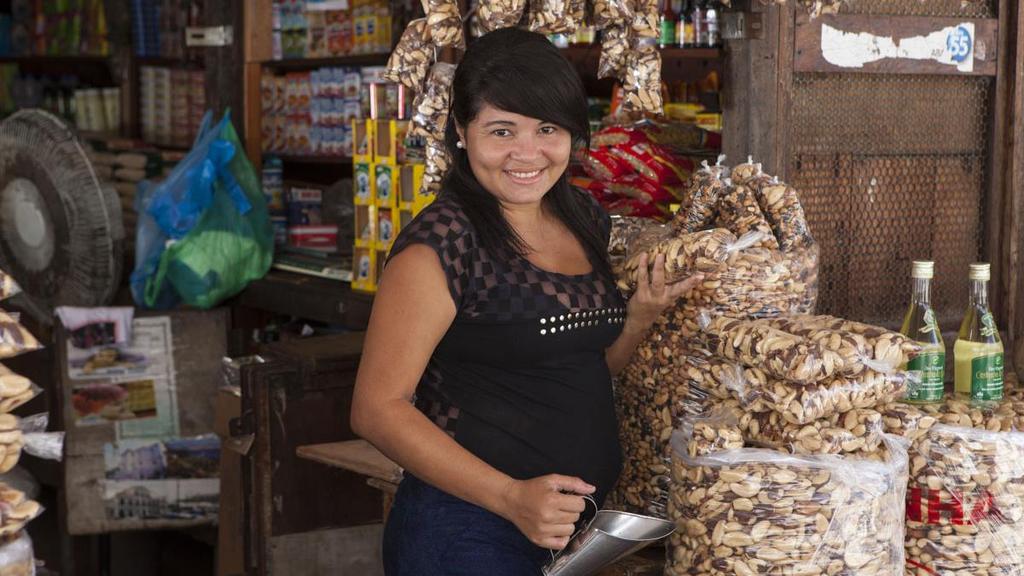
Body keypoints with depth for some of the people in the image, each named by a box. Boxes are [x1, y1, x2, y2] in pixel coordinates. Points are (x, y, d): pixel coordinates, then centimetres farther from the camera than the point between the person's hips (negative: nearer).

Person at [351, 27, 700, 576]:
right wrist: (511, 497, -24)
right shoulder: (442, 242, -16)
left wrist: (641, 316, -2)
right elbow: (378, 407, -18)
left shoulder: (586, 220, 5)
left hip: (578, 523, 7)